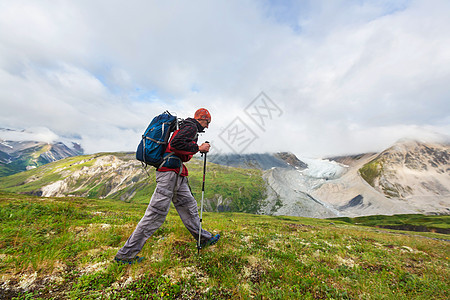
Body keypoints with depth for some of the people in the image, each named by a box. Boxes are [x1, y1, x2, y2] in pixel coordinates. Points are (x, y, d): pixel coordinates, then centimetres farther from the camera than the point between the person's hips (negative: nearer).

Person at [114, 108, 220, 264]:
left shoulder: (185, 127, 25)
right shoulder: (191, 126, -6)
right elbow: (176, 143, -23)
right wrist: (198, 148, -14)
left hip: (177, 175, 11)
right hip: (170, 171, -11)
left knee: (188, 206, 15)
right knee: (156, 213, -5)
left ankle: (203, 239, 29)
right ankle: (125, 254, 9)